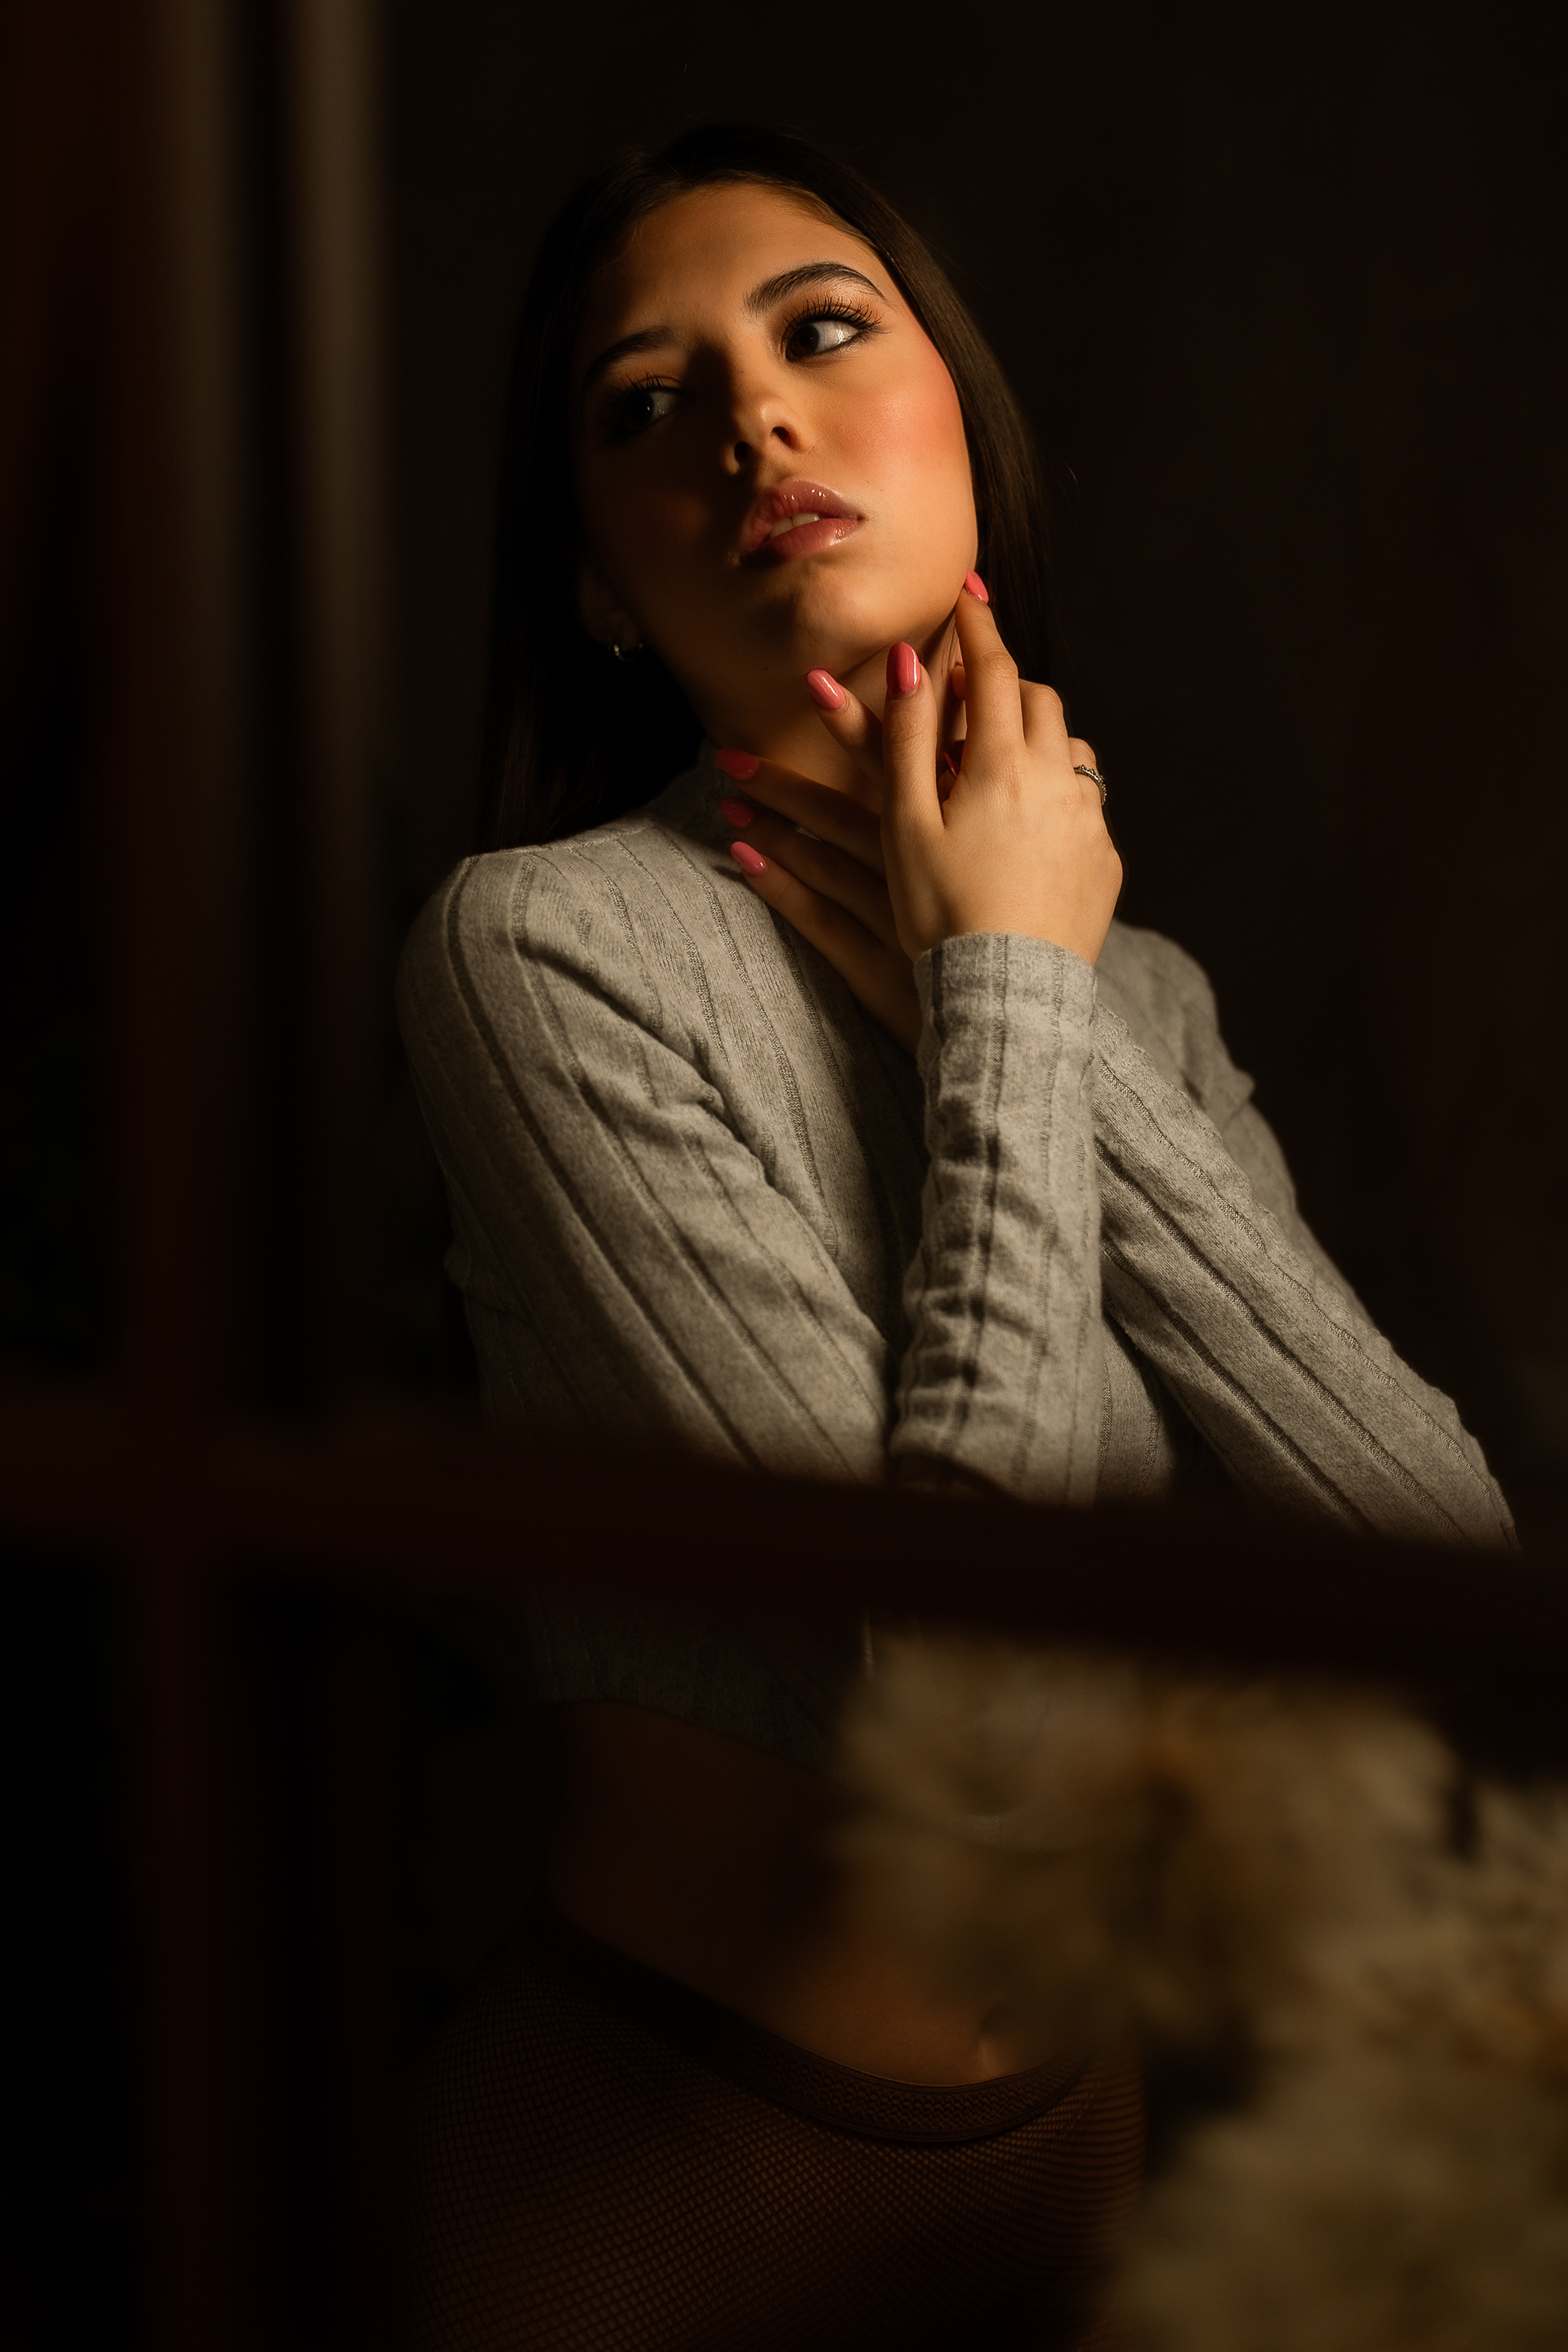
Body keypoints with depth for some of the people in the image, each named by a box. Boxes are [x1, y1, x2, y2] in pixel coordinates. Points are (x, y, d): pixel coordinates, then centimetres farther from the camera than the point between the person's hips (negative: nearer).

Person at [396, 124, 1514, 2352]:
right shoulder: (544, 943, -17)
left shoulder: (1141, 985, 1)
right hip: (670, 2159, -5)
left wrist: (1035, 1008, -14)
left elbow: (1455, 1578, -11)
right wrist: (1004, 991, -17)